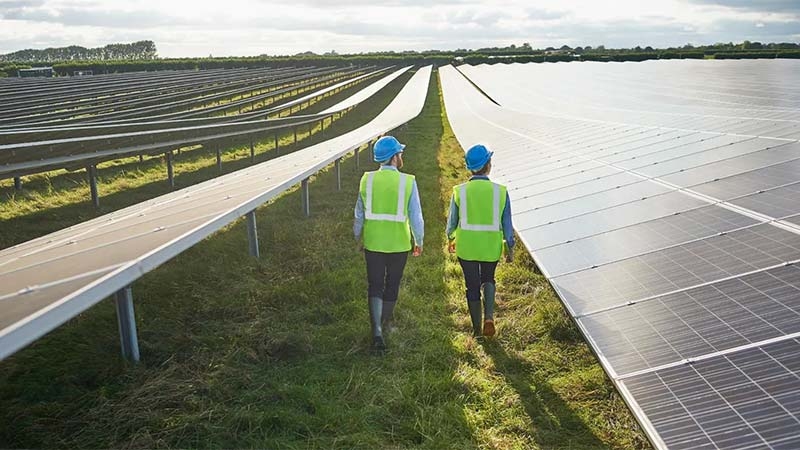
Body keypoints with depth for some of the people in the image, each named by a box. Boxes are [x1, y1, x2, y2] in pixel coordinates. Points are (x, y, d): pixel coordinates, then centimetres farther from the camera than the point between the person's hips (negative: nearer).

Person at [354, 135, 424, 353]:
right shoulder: (408, 182, -12)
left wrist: (358, 239, 18)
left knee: (375, 286, 6)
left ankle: (377, 332, -6)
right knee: (392, 285, 18)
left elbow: (359, 215, 2)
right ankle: (386, 321, 37)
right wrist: (419, 241, 6)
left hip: (373, 243, 1)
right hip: (399, 244, -1)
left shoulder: (367, 180, -5)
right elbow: (416, 217, -10)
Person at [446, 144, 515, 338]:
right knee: (488, 280, 24)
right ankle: (489, 316, 3)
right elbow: (506, 224, -4)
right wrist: (510, 247, 9)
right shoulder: (500, 191, -11)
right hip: (491, 247, 0)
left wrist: (450, 239, 18)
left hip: (466, 247, 0)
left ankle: (477, 329, 24)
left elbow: (452, 221, -1)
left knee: (472, 286, 14)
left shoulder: (459, 191, -11)